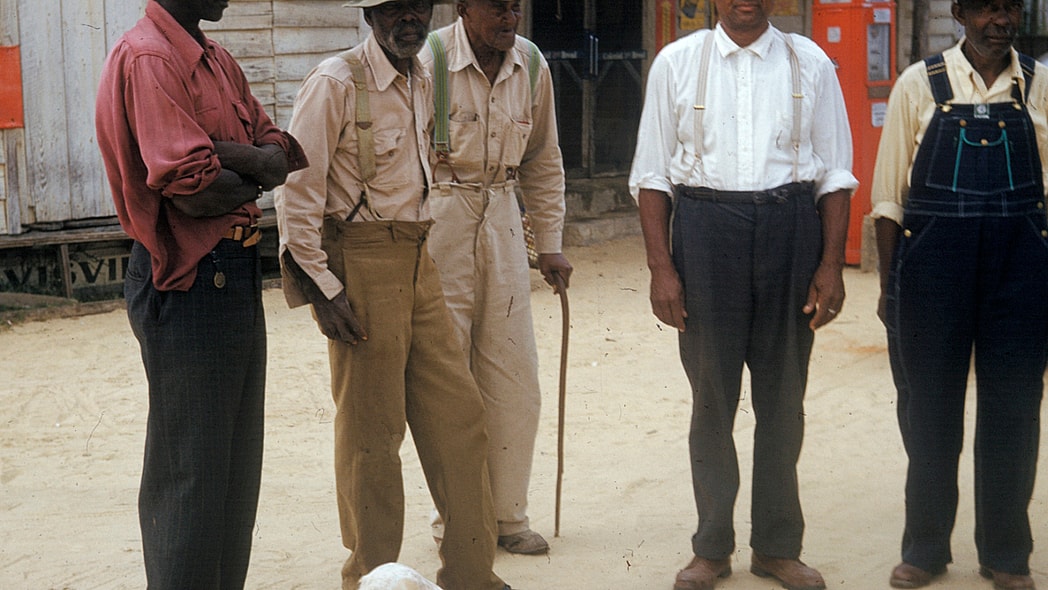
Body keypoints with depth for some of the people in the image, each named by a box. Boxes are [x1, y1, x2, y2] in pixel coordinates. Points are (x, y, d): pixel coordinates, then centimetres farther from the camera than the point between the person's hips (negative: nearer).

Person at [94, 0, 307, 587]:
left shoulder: (219, 61, 14)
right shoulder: (147, 59, -15)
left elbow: (280, 154, 6)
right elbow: (192, 190, -23)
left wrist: (225, 153, -15)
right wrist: (254, 177, -4)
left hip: (237, 272, 9)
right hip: (188, 280, -9)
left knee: (238, 458, 16)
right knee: (190, 471, 0)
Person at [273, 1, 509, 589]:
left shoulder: (423, 82, 11)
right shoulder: (336, 82, -13)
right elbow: (298, 191, -14)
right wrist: (323, 286, -16)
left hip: (417, 261, 8)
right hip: (360, 262, -7)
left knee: (459, 411, 9)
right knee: (372, 431, 2)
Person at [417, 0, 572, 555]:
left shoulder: (532, 65, 4)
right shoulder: (426, 61, -12)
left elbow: (543, 160, 14)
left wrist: (549, 242, 12)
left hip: (502, 220, 5)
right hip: (436, 223, -5)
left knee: (514, 376, 7)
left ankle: (507, 515, 20)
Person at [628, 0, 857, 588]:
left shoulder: (810, 64, 5)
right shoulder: (676, 63, 3)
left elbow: (836, 175, 5)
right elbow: (652, 174, 3)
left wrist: (831, 264, -3)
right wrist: (661, 267, -4)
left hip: (790, 229, 1)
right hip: (704, 227, -1)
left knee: (783, 395, 8)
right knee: (711, 394, 6)